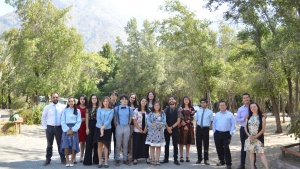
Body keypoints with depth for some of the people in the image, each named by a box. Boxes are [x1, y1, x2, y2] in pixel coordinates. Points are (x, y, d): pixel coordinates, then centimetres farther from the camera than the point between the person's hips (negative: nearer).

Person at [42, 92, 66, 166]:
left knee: (60, 144, 7)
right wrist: (45, 127, 2)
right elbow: (43, 118, 8)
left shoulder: (62, 107, 0)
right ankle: (48, 159, 22)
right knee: (49, 145, 9)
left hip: (59, 128, 0)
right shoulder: (47, 107, 1)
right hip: (50, 128, 0)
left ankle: (63, 159, 19)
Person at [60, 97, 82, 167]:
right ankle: (67, 161, 2)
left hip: (74, 129, 0)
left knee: (73, 145, -4)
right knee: (66, 145, -8)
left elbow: (79, 121, 1)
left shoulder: (77, 111, 7)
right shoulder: (65, 110, 7)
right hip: (66, 129, 0)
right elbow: (63, 121, 2)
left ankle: (72, 161, 5)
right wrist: (67, 130, -11)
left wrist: (73, 130, -10)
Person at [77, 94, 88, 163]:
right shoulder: (76, 107, 3)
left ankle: (81, 157, 17)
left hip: (84, 126, 2)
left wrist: (84, 119, -5)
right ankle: (74, 157, -1)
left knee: (83, 141, 6)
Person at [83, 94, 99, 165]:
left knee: (96, 143, 5)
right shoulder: (88, 108, 8)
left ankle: (96, 159, 15)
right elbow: (87, 119, 4)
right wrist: (87, 128, -4)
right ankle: (88, 160, 5)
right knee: (89, 143, 0)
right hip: (90, 125, 1)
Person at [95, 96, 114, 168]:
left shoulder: (111, 110, 2)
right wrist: (101, 128, -16)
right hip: (99, 128, 1)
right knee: (100, 145, 4)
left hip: (107, 129, -1)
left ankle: (106, 162, 10)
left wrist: (103, 127, -18)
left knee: (106, 145, 5)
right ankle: (100, 162, 11)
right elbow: (98, 119, -5)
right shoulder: (99, 109, 5)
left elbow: (109, 120, -9)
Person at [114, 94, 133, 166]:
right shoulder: (116, 108, -1)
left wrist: (127, 125, 11)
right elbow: (114, 118, 4)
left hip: (127, 128, 2)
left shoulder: (130, 109, 3)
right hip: (119, 127, -2)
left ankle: (125, 159, 19)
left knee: (125, 144, 10)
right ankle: (117, 159, 11)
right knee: (118, 144, 3)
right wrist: (116, 127, 5)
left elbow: (130, 119, 12)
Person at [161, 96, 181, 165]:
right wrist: (167, 128, -11)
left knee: (175, 144, 2)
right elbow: (164, 119, -1)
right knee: (166, 144, 8)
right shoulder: (166, 109, 3)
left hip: (175, 129, -1)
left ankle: (176, 159, 9)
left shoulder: (177, 110, -1)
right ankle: (166, 158, 16)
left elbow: (178, 121, -6)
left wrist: (172, 127, -14)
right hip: (166, 129, 1)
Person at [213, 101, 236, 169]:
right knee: (219, 148, 10)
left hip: (226, 133, -4)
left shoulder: (230, 114, 2)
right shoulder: (216, 115, 12)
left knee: (226, 148, -11)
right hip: (217, 133, 4)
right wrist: (214, 132, 8)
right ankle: (221, 161, 27)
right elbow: (214, 124, 17)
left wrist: (231, 133, -7)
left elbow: (233, 124, 1)